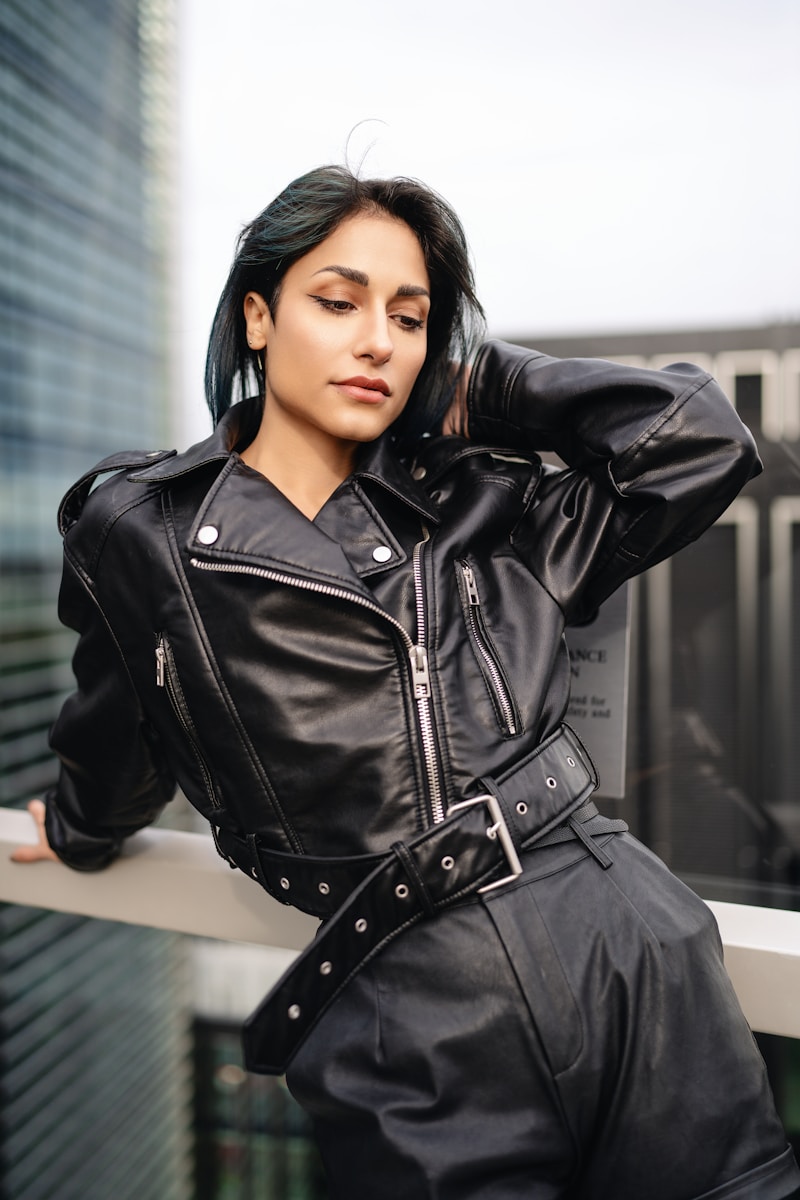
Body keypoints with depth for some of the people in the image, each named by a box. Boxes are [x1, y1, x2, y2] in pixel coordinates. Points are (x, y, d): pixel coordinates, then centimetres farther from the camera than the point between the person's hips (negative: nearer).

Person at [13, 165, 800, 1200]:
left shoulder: (482, 506, 7)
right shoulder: (141, 534, 0)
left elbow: (702, 439, 4)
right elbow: (118, 756, 17)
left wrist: (482, 389, 6)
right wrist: (80, 833, 35)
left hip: (636, 953, 3)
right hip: (412, 1026, -2)